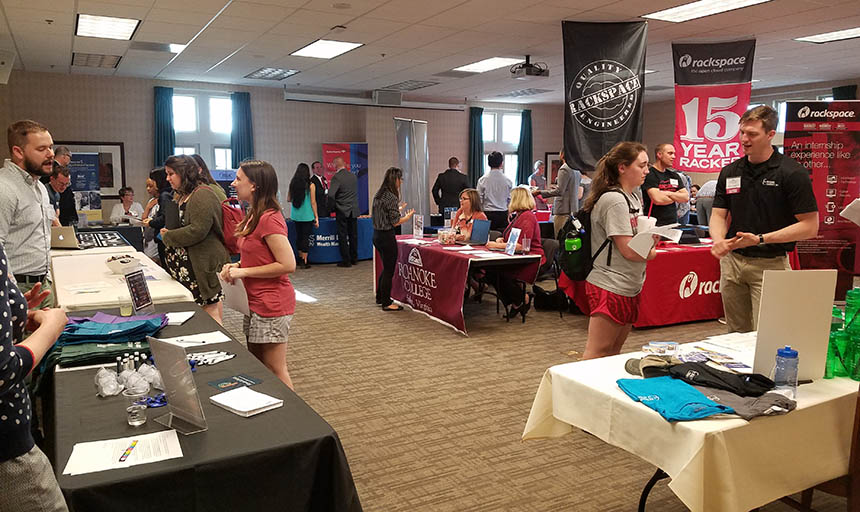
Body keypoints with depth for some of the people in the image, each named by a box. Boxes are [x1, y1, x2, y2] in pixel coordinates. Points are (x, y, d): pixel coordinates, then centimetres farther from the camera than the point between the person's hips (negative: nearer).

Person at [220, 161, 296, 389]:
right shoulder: (254, 216, 12)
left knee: (275, 371, 1)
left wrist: (244, 272, -19)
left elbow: (288, 264, -24)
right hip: (256, 302, 10)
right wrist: (237, 266, 4)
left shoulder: (269, 219, -20)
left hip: (272, 304, -10)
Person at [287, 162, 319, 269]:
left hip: (296, 215, 4)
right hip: (307, 215, -4)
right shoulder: (310, 185, -9)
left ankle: (300, 258, 26)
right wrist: (316, 216, -2)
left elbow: (288, 199, 9)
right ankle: (304, 261, 3)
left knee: (298, 235, 15)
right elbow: (313, 202, -7)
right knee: (306, 237, 1)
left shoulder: (293, 183, 1)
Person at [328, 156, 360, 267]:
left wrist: (333, 207, -6)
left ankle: (346, 260, 4)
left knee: (343, 236, 2)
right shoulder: (353, 176, 6)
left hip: (342, 211, -6)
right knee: (353, 235, 13)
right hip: (354, 210, 6)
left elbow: (331, 195, -21)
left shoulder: (336, 177, -13)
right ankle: (354, 258, 21)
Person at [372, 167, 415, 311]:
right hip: (387, 237, -9)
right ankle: (386, 303, 12)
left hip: (377, 235, 9)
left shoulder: (378, 195, 9)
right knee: (389, 270, 2)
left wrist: (398, 210, 21)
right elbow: (395, 222, -17)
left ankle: (380, 297, 34)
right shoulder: (391, 197, -18)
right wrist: (408, 216, -1)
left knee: (386, 267, 23)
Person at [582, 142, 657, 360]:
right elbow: (628, 250, -18)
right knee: (597, 355, -4)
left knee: (615, 352, 17)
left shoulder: (633, 198, 15)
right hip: (610, 287, -10)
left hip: (630, 287, 10)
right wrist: (651, 253, 1)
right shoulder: (614, 199, -16)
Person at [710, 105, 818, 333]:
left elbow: (810, 226, -10)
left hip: (770, 265, -5)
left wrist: (761, 239, -19)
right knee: (736, 335, 14)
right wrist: (719, 240, -14)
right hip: (732, 261, 5)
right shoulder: (730, 172, 7)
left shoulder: (792, 173, -9)